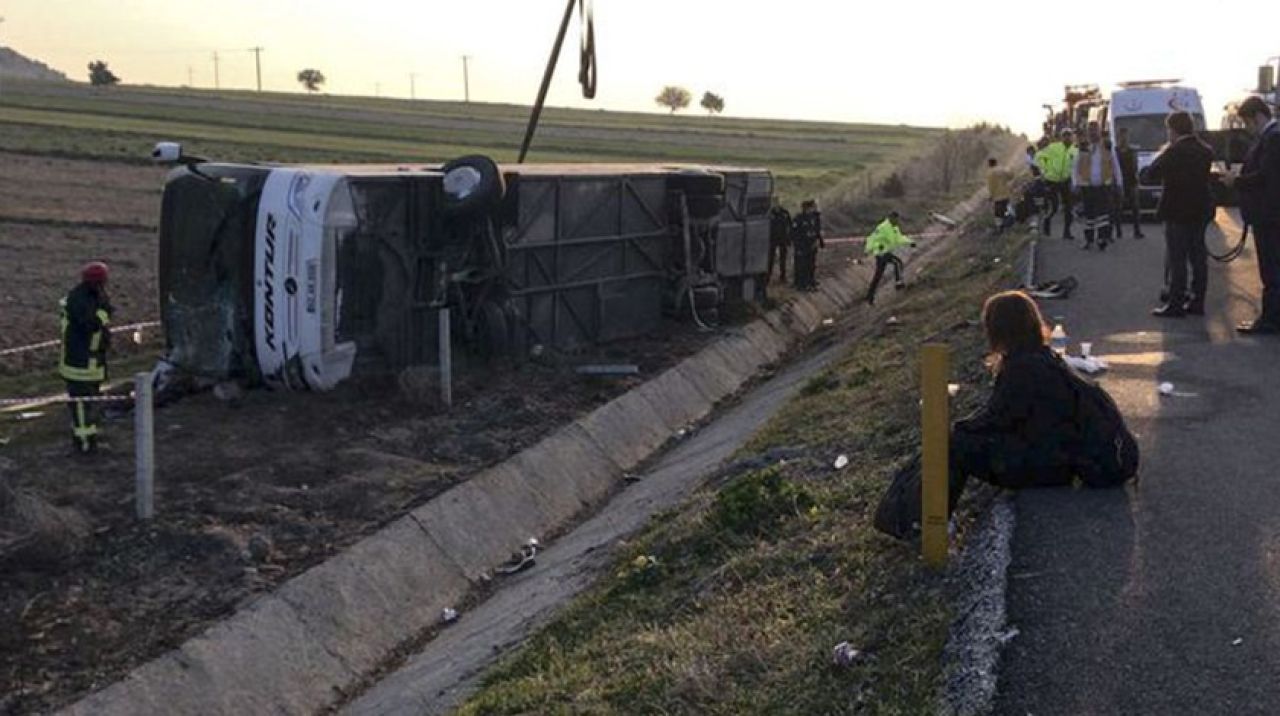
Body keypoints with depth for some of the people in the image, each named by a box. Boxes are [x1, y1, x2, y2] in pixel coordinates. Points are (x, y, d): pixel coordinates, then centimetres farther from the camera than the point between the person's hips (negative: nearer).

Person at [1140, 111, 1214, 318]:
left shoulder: (1174, 152, -16)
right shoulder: (1206, 151, 7)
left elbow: (1148, 177, -18)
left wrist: (1159, 157, 0)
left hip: (1177, 213, -7)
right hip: (1200, 213, 8)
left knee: (1177, 260, -4)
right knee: (1198, 258, 11)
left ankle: (1175, 304, -2)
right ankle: (1197, 302, 15)